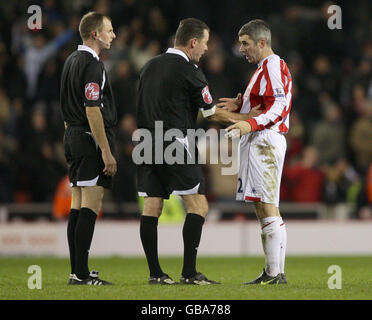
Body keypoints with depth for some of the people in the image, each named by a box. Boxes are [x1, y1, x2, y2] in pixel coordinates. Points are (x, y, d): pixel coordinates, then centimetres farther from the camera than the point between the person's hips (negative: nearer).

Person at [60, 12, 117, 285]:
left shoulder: (72, 61, 16)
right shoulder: (92, 64, -14)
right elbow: (92, 110, -20)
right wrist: (107, 152, -20)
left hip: (73, 137, 10)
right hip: (91, 139, -10)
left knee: (78, 205, 9)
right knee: (91, 206, -10)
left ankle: (77, 271, 10)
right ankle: (82, 274, -13)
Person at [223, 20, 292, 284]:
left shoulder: (273, 66, -9)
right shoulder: (266, 67, 24)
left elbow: (278, 107, -20)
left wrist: (250, 124, -32)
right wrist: (240, 104, 18)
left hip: (265, 140, -11)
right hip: (258, 142, 11)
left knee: (267, 206, -14)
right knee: (264, 207, 9)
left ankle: (275, 273, -17)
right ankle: (276, 272, 10)